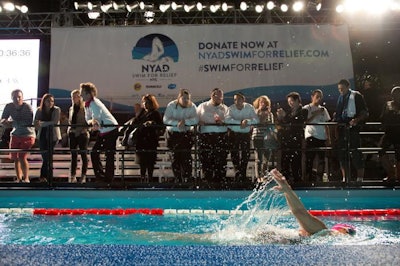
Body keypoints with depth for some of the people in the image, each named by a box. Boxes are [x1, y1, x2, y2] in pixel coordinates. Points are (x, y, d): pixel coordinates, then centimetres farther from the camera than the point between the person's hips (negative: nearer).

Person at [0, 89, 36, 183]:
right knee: (15, 158, 8)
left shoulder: (27, 107, -16)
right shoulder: (9, 106, -2)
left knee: (22, 157, -14)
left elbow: (28, 123, -24)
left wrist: (11, 123, -26)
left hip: (27, 135, -5)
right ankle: (19, 179, 21)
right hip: (15, 135, 5)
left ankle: (26, 178, -1)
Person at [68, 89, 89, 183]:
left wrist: (85, 129, -22)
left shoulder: (84, 108, -4)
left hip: (82, 133, -6)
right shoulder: (71, 108, 16)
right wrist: (69, 130, 10)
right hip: (73, 134, 6)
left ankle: (83, 176, 6)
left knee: (83, 155, 0)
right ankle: (73, 176, 12)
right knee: (73, 155, 7)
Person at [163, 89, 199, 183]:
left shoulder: (192, 106, -1)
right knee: (175, 157, 0)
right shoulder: (171, 105, -3)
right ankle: (178, 179, 10)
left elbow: (196, 120, -12)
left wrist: (185, 121, -24)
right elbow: (165, 119, -12)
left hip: (187, 134, 0)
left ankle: (187, 179, -3)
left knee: (186, 157, -9)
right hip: (173, 133, 0)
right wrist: (177, 123, -25)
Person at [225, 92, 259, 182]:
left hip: (246, 133, 1)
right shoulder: (231, 108, -8)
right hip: (233, 133, -1)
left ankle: (243, 175, 16)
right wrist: (241, 122, -28)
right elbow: (227, 120, -26)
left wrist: (247, 121, -31)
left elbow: (256, 120, -14)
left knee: (246, 154, 2)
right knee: (234, 154, -2)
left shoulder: (249, 107, -5)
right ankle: (237, 173, 12)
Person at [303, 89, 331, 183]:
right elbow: (305, 121, -9)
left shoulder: (323, 109, 17)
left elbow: (326, 124, 18)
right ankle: (309, 177, 4)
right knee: (309, 158, -4)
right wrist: (315, 114, -13)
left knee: (321, 159, 3)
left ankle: (319, 178, 9)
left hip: (322, 137, 5)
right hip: (311, 136, -5)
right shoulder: (307, 108, 1)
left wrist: (328, 136, 11)